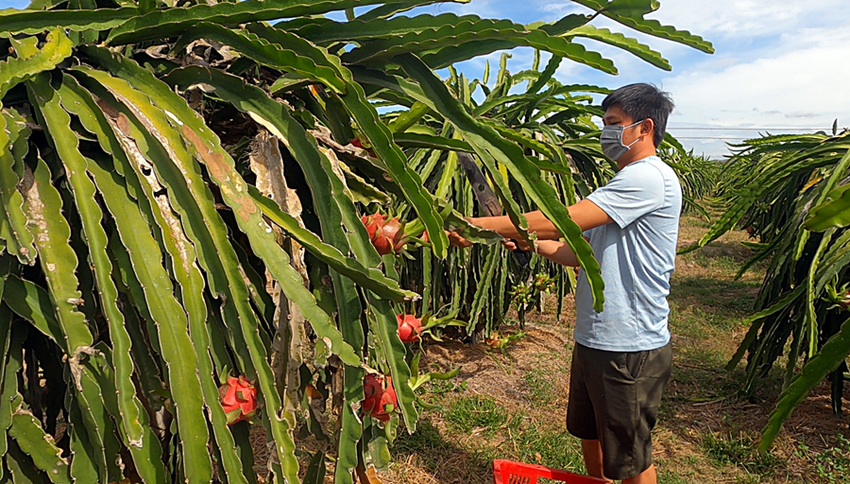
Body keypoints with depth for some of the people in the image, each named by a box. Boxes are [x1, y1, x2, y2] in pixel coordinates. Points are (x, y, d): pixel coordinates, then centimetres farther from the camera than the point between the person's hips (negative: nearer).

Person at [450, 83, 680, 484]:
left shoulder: (649, 178, -18)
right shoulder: (626, 181, 16)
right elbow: (579, 253, 11)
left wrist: (478, 225, -23)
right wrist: (526, 240, -2)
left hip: (629, 348, -10)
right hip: (594, 339, 10)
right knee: (589, 434, 25)